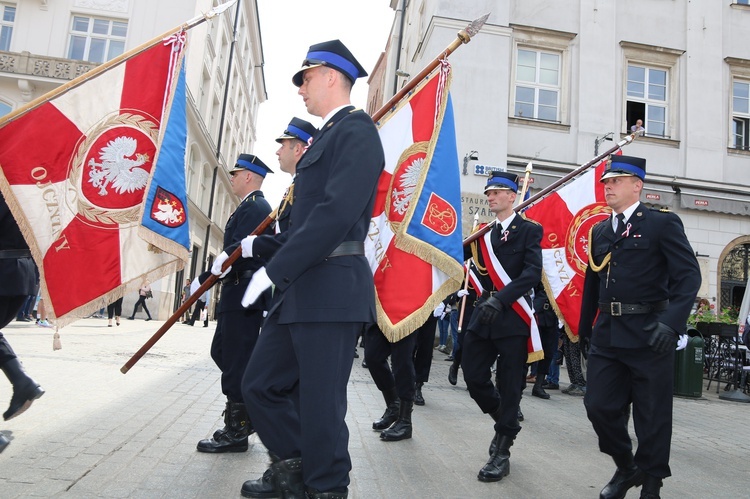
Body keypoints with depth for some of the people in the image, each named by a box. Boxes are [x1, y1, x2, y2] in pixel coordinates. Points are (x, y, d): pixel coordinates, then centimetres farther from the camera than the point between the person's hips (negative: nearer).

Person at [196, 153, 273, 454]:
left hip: (243, 294, -10)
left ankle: (236, 431, 7)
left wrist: (204, 281, -22)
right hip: (239, 293, 10)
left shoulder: (255, 207, -13)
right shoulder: (253, 207, 19)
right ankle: (246, 414, 26)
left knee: (236, 360, -3)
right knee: (222, 352, 16)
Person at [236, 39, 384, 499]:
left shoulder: (356, 129, -8)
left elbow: (338, 212, -22)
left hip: (332, 290, -10)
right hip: (301, 290, 10)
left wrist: (275, 270, -21)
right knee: (261, 384, 15)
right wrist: (258, 247, 24)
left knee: (320, 406, 0)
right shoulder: (327, 137, 22)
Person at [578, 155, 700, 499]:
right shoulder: (599, 231, 13)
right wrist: (585, 327, 19)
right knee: (599, 406, 6)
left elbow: (689, 275, -11)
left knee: (652, 415, 7)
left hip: (648, 335, -5)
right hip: (606, 334, 5)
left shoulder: (662, 223, -3)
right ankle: (626, 467, 31)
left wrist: (671, 323, -23)